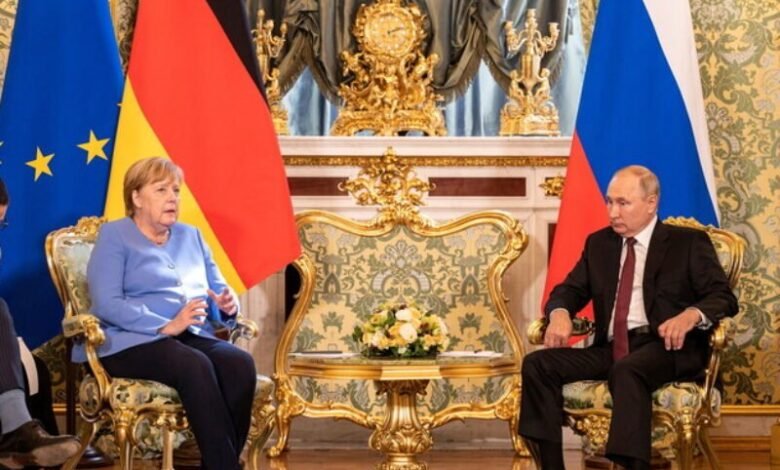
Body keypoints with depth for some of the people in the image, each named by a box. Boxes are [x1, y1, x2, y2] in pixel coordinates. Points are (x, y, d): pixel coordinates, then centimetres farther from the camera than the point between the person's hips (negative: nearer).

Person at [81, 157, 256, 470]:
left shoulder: (191, 236, 23)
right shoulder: (114, 236, 4)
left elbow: (218, 289, 22)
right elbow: (107, 304, -10)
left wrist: (228, 304, -4)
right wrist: (165, 326, -20)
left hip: (193, 338, 6)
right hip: (130, 342, -6)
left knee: (240, 364, -28)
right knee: (195, 366, -36)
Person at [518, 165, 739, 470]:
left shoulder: (688, 243, 6)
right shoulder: (599, 243, 20)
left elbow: (724, 298, -3)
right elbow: (569, 290, 17)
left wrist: (691, 315, -27)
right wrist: (559, 313, -9)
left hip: (668, 347, -5)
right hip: (611, 350, 5)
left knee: (627, 370, -39)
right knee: (537, 364, -18)